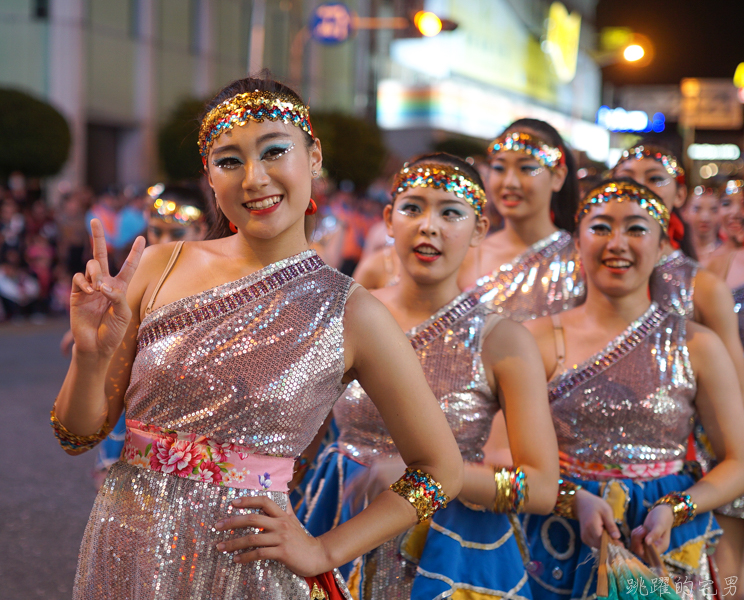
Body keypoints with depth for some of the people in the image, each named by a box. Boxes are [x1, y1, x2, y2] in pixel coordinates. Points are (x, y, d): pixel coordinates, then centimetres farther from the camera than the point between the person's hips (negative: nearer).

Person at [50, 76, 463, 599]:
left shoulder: (352, 315, -8)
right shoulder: (160, 267, -2)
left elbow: (441, 469, 1)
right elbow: (79, 435, 2)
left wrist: (324, 552, -4)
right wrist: (91, 354, -17)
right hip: (122, 554, 3)